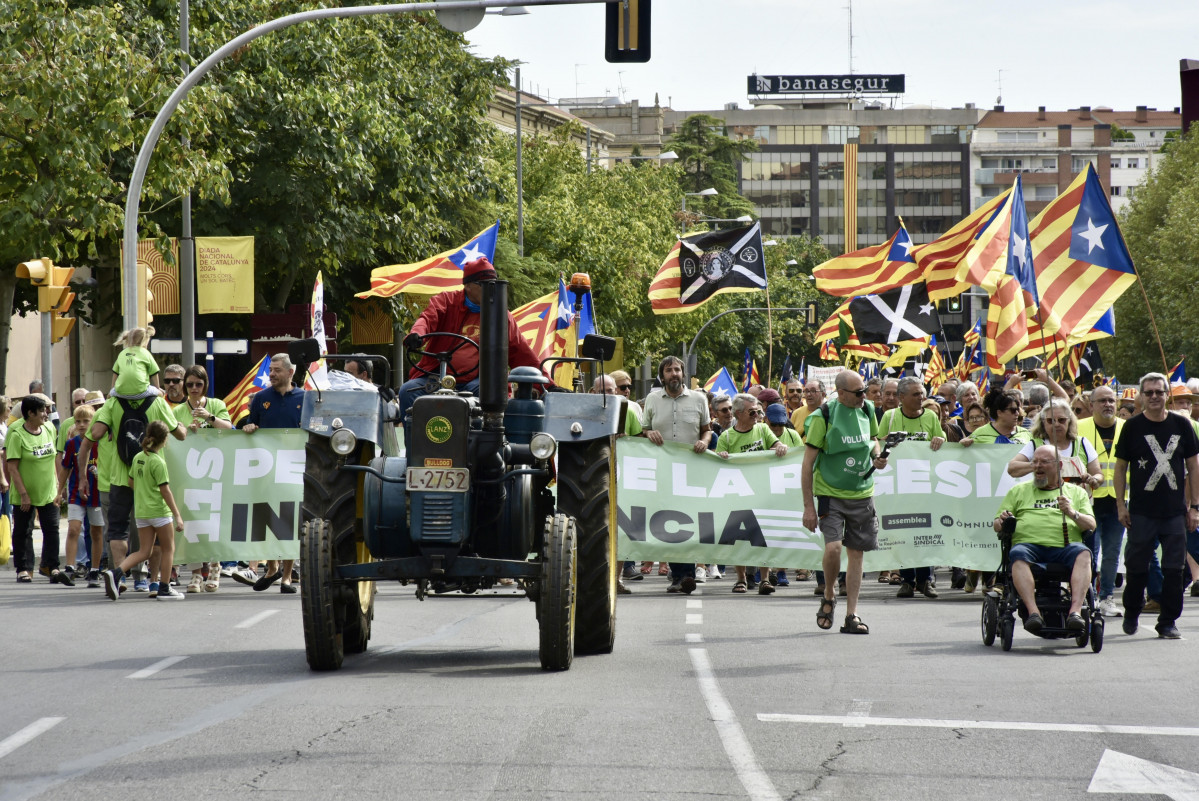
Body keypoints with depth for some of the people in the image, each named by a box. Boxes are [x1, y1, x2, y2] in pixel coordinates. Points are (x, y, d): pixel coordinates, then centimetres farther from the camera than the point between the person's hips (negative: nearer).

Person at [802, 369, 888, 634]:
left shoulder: (867, 410, 3)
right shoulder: (823, 418, -13)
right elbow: (807, 465, -11)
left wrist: (877, 456, -1)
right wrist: (809, 506, -13)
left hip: (862, 494, 5)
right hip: (831, 493, -5)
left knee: (856, 553, 5)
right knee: (833, 546, -21)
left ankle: (851, 615, 11)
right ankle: (828, 596, 6)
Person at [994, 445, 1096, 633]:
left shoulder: (1076, 492, 25)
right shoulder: (1018, 491, 26)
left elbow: (1091, 525, 12)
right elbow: (996, 525, 21)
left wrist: (1072, 514, -8)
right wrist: (1002, 522, -4)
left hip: (1064, 547, 0)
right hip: (1029, 545, 0)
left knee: (1083, 553, -34)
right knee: (1018, 554, -36)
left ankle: (1075, 610, -46)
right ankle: (1033, 612, -47)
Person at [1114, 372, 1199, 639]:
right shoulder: (1132, 427, 2)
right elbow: (1120, 467, 6)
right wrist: (1121, 504, -1)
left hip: (1175, 511, 1)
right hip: (1141, 511, -1)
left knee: (1174, 568, 0)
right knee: (1136, 566, 4)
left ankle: (1168, 622, 9)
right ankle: (1131, 613, 24)